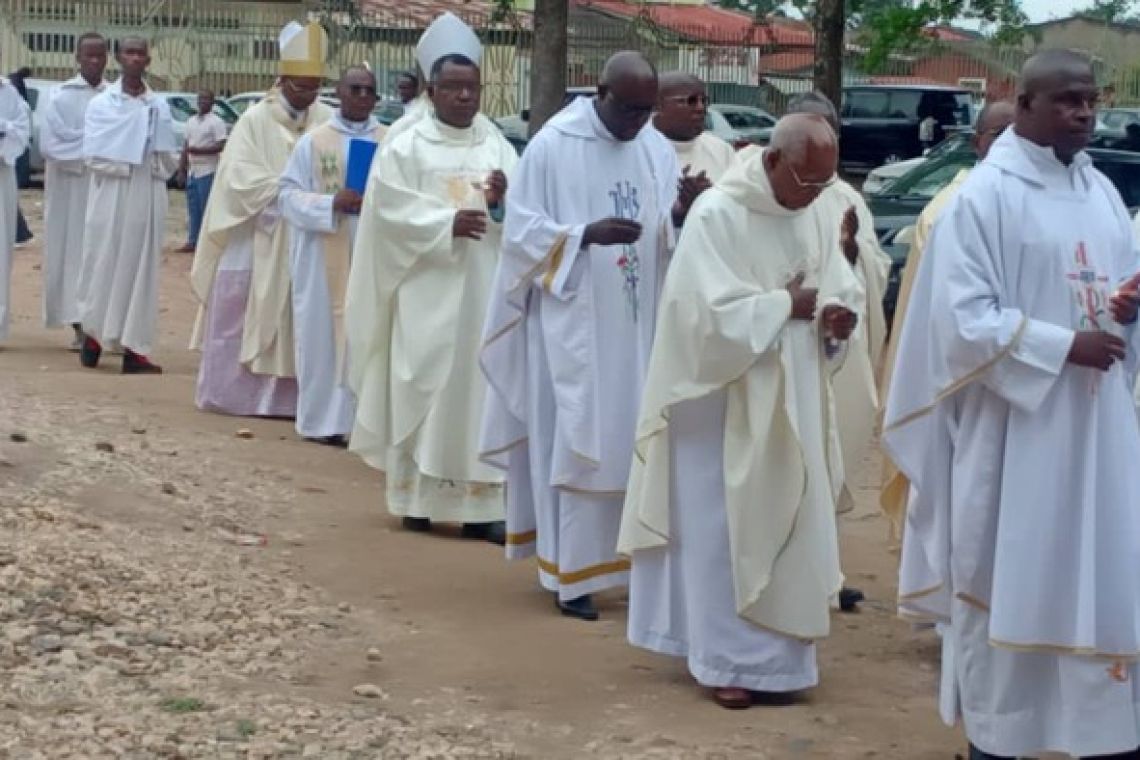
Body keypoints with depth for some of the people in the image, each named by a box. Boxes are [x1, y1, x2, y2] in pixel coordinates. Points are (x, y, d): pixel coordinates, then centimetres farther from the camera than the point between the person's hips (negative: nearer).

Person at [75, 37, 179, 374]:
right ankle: (93, 334, 18)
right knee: (104, 264, 2)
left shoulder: (160, 106, 7)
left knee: (141, 268, 0)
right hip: (110, 196, -2)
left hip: (148, 198, 2)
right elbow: (93, 155, -7)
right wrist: (136, 161, -8)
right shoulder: (100, 104, 1)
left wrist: (153, 164, -10)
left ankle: (134, 348, 0)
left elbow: (171, 159, 6)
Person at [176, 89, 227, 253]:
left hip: (208, 171, -7)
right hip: (192, 171, 7)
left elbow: (221, 146, -15)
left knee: (207, 207, -6)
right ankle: (193, 242, 13)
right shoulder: (191, 121, 15)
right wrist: (182, 167, 13)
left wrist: (199, 150, -21)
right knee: (193, 208, 9)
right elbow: (186, 146, 18)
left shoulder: (216, 122, -8)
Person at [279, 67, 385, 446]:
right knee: (323, 334, 0)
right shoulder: (313, 141, 5)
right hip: (324, 257, -1)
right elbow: (289, 195, 0)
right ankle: (323, 418, 7)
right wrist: (332, 203, -14)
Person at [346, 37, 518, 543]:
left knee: (483, 389, 1)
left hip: (486, 291, 3)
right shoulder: (407, 146, 1)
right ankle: (416, 497, 8)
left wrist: (503, 203, -16)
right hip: (428, 292, -3)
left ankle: (480, 502, 4)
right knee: (424, 390, 0)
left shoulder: (498, 146, 9)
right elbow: (391, 211, -8)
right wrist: (447, 223, -19)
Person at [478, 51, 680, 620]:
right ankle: (571, 571, 1)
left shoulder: (657, 150, 7)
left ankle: (623, 556, 20)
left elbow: (672, 237, 7)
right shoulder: (552, 146, -9)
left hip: (636, 325, 5)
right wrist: (586, 234, -24)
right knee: (575, 441, -4)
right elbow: (522, 230, -9)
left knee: (631, 438, 9)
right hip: (572, 323, -5)